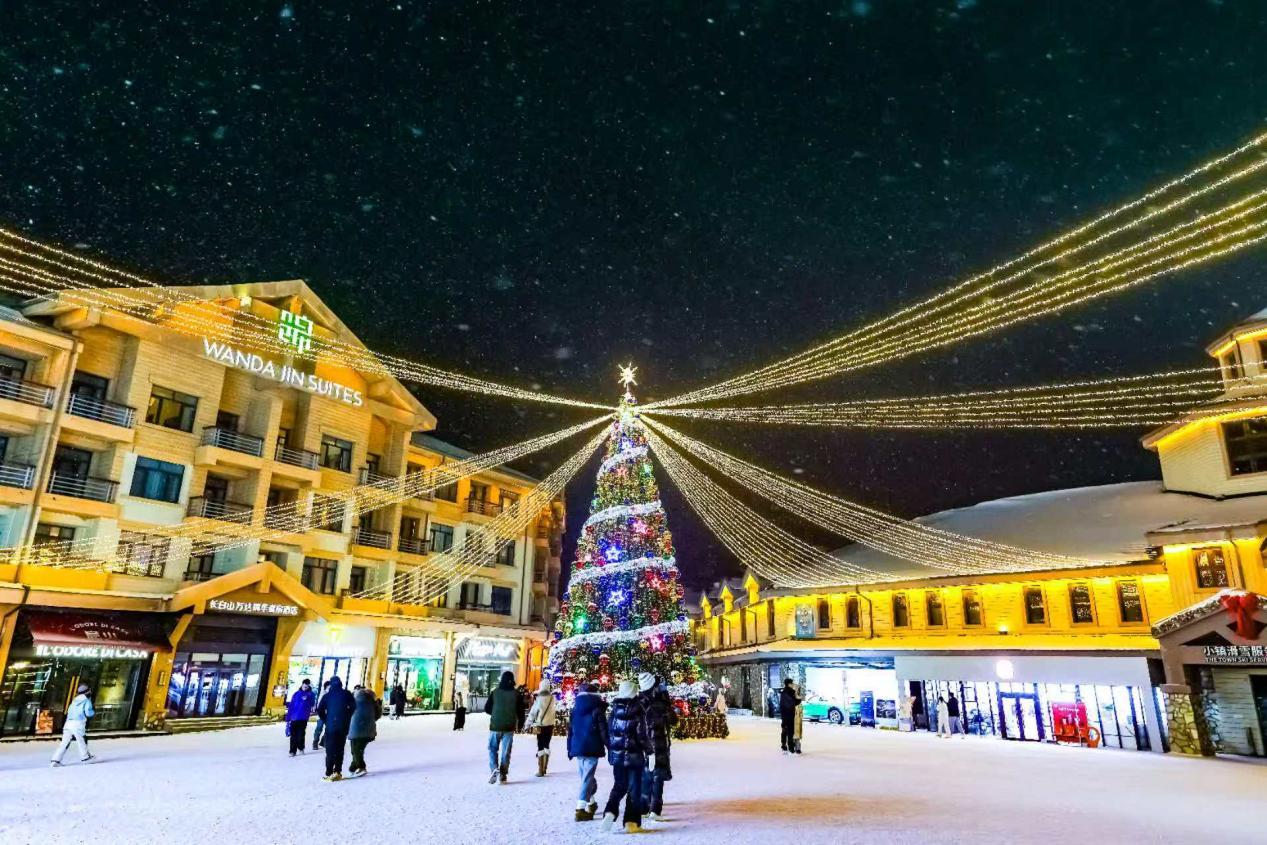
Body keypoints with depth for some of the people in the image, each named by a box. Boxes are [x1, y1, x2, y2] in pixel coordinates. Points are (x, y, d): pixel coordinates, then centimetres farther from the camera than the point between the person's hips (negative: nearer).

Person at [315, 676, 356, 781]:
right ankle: (337, 772, 9)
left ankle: (329, 774, 0)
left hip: (331, 726, -2)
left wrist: (326, 720, 5)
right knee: (340, 750, 12)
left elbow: (319, 710, -7)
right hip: (344, 726, 2)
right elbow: (353, 707, -2)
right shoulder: (347, 694, 2)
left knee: (330, 750, 4)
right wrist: (347, 719, 8)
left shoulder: (327, 695, -1)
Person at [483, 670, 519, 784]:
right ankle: (503, 774, 8)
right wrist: (517, 723, 15)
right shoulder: (516, 694, -4)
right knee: (506, 751, 10)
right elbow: (520, 711, -2)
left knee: (493, 749, 11)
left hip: (495, 726, 0)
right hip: (509, 727, 0)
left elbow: (487, 709, 1)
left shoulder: (495, 692, -3)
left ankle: (494, 769, -9)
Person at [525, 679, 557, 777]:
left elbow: (533, 712, -11)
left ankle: (540, 770, -1)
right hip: (550, 725, 4)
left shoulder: (539, 699, -15)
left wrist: (529, 723, -2)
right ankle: (544, 768, 25)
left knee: (540, 747, 1)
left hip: (541, 725, -4)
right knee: (547, 745, 17)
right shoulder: (552, 698, -4)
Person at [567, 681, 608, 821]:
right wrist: (609, 747, -1)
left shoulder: (575, 709, 9)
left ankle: (591, 803, 29)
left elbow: (570, 730, 12)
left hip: (577, 748, 5)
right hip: (592, 748, -5)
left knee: (585, 776, 19)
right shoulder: (597, 710, -6)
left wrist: (570, 749, 18)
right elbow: (603, 730, -7)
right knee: (587, 778, -4)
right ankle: (581, 809, -11)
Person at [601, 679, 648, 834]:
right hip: (634, 756, -4)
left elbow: (608, 733, 7)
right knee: (634, 788, 7)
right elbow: (642, 735, -12)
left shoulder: (614, 712, 1)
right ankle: (631, 822, 6)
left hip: (616, 755, 4)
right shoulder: (638, 713, -12)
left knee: (619, 785, 18)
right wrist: (647, 751, -1)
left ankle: (610, 812, -2)